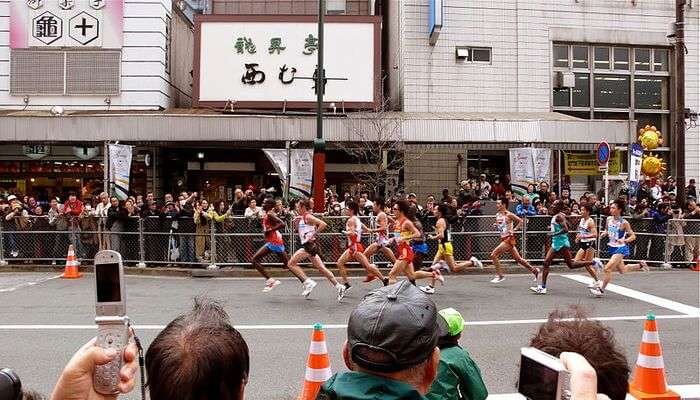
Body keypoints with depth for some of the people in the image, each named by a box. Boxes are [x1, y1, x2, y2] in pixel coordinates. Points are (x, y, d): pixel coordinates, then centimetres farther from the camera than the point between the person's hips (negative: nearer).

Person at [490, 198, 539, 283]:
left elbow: (520, 221, -10)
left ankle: (500, 276, -7)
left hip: (509, 238, -8)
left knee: (494, 255, -14)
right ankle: (534, 270, 25)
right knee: (517, 259, 13)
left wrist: (514, 230, -14)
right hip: (504, 238, 8)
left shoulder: (508, 214, -12)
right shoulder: (498, 215, 10)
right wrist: (496, 226, 1)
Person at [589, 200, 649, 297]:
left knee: (607, 269, -15)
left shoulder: (624, 223, -17)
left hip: (620, 248, -8)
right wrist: (603, 234, -5)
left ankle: (601, 289, -2)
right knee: (622, 270, 23)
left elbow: (633, 236, -12)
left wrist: (624, 240, -29)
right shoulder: (608, 219, -1)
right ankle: (641, 265, 44)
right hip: (612, 247, 8)